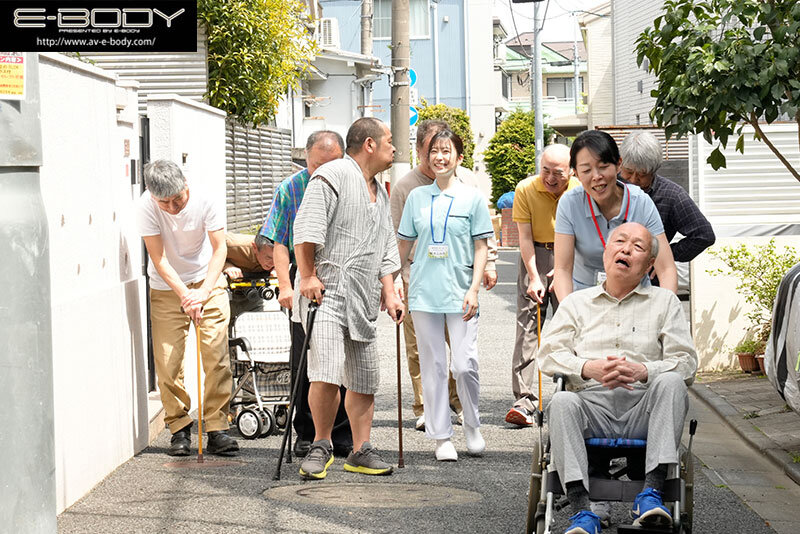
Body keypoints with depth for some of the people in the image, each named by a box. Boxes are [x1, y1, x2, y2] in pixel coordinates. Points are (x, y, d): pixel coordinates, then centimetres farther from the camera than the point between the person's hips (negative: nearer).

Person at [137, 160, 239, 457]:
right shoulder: (146, 206, -19)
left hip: (207, 281, 0)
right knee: (167, 362, -5)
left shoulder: (204, 201, -18)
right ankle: (179, 428, 10)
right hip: (167, 287, 0)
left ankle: (217, 429, -2)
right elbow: (158, 258, -18)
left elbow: (219, 249, -14)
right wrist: (185, 294, -28)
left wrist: (204, 291, -27)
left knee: (217, 357, -8)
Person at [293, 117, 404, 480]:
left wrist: (389, 292, 15)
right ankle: (321, 446, -2)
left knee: (364, 379, 8)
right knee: (327, 373, -17)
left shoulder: (380, 193, 22)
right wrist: (307, 275, -18)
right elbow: (306, 228, -14)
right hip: (326, 291, -8)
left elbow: (385, 248, 25)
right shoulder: (332, 176, -6)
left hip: (363, 299, 8)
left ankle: (360, 451, 17)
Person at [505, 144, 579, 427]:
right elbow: (525, 237, -9)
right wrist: (534, 278, -16)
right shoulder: (525, 190, -9)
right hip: (535, 258, -1)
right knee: (528, 325, -10)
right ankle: (523, 401, -15)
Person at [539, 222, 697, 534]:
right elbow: (548, 354, 8)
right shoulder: (576, 303, 21)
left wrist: (644, 371, -15)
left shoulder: (664, 302, 18)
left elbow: (686, 363, 7)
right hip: (592, 404, 0)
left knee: (671, 383, -31)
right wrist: (588, 367, -13)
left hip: (643, 407, 0)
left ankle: (652, 491, -37)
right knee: (562, 402, -32)